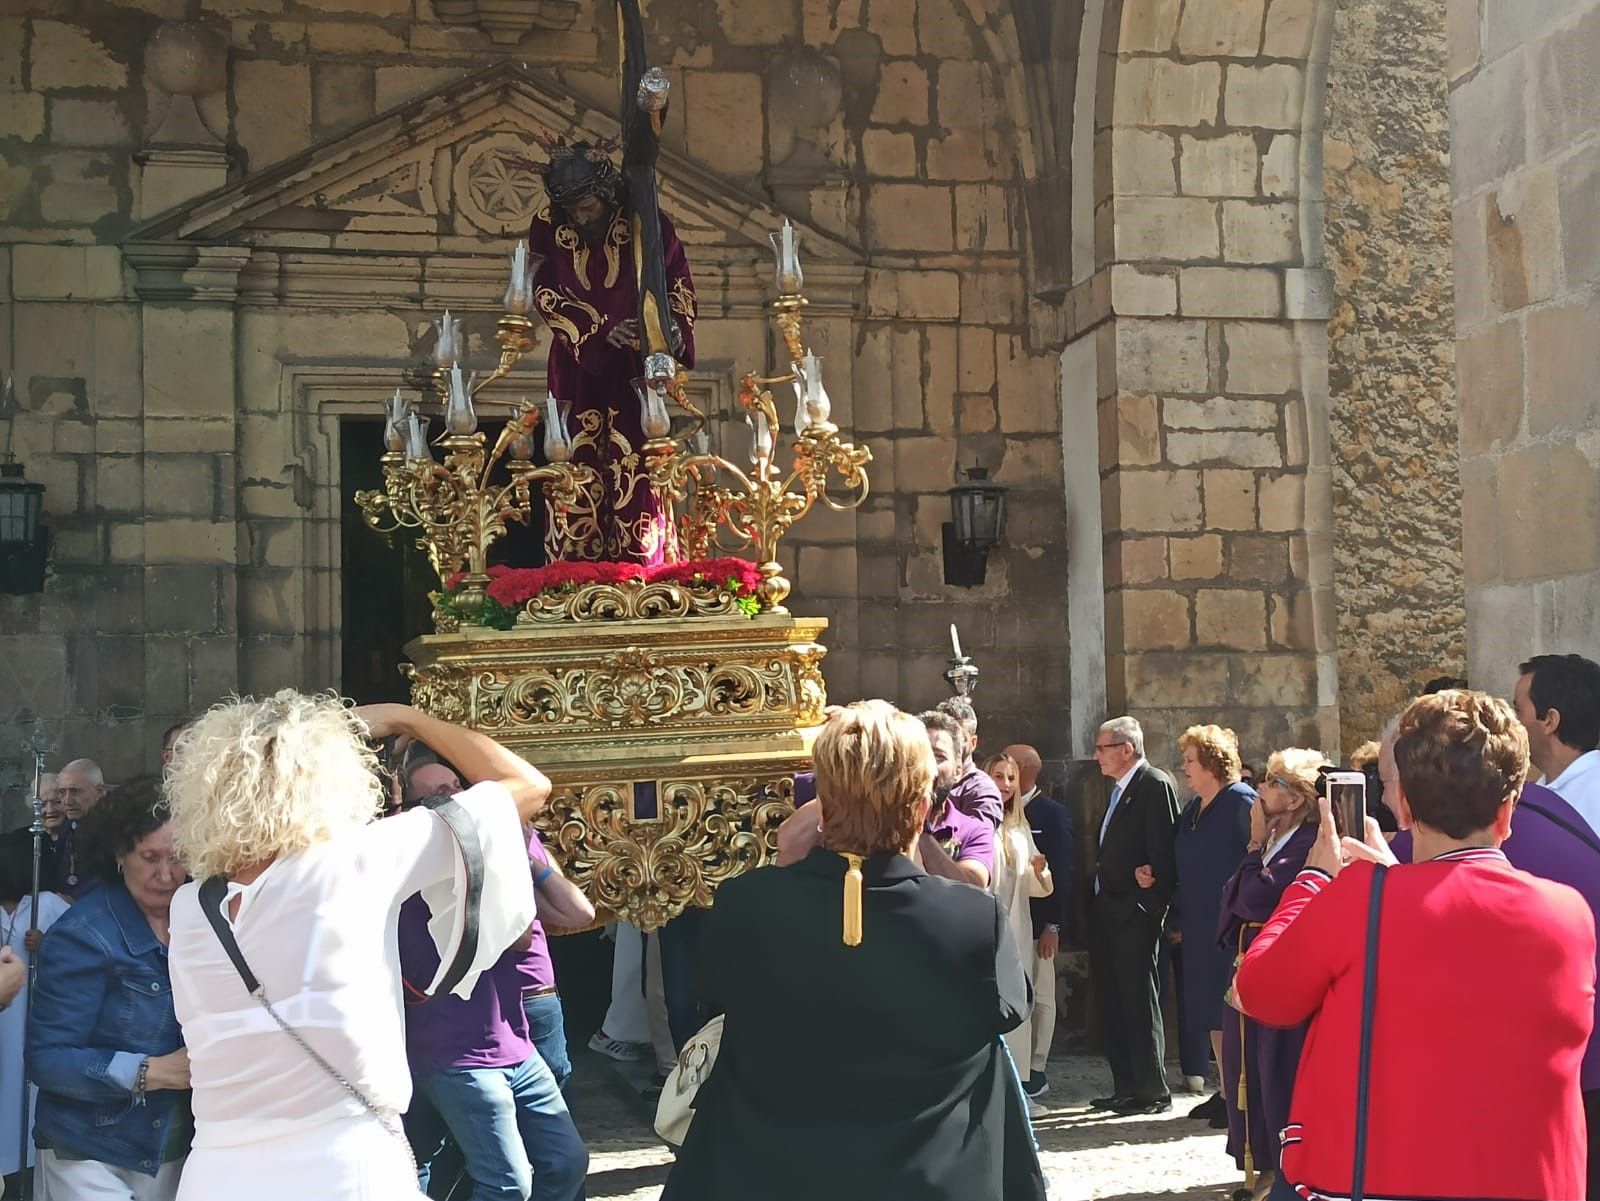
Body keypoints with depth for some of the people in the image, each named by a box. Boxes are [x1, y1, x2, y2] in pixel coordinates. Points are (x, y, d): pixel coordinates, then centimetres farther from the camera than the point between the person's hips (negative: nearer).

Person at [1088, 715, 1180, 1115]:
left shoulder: (1155, 784, -11)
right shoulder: (1117, 790, 18)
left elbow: (1163, 849, -17)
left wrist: (1151, 900, -16)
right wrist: (1097, 905, 4)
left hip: (1135, 914, -9)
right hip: (1106, 912, 9)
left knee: (1140, 1003, -3)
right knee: (1113, 1005, 12)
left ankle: (1153, 1092, 3)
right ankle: (1126, 1089, 19)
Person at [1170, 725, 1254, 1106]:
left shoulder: (1241, 801, -10)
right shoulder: (1192, 810, 15)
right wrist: (1177, 920, 13)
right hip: (1199, 929, 8)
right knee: (1210, 1011, 11)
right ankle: (1226, 1092, 20)